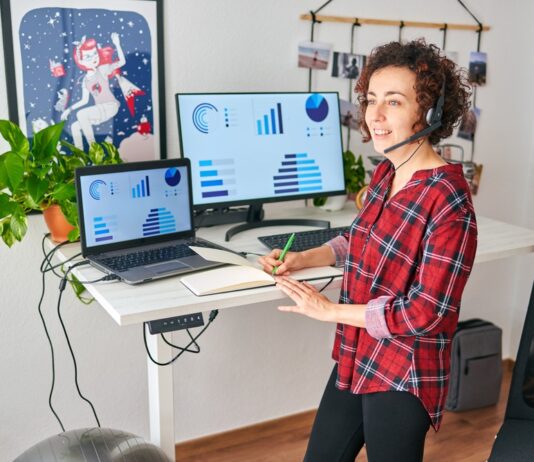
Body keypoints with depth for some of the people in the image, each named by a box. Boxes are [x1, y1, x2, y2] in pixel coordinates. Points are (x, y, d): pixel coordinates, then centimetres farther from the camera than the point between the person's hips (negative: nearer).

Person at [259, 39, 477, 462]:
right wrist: (303, 259, 3)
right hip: (355, 360, 8)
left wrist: (330, 311, -16)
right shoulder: (386, 173, 1)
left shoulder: (449, 201, -24)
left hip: (402, 379, -8)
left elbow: (426, 311, -24)